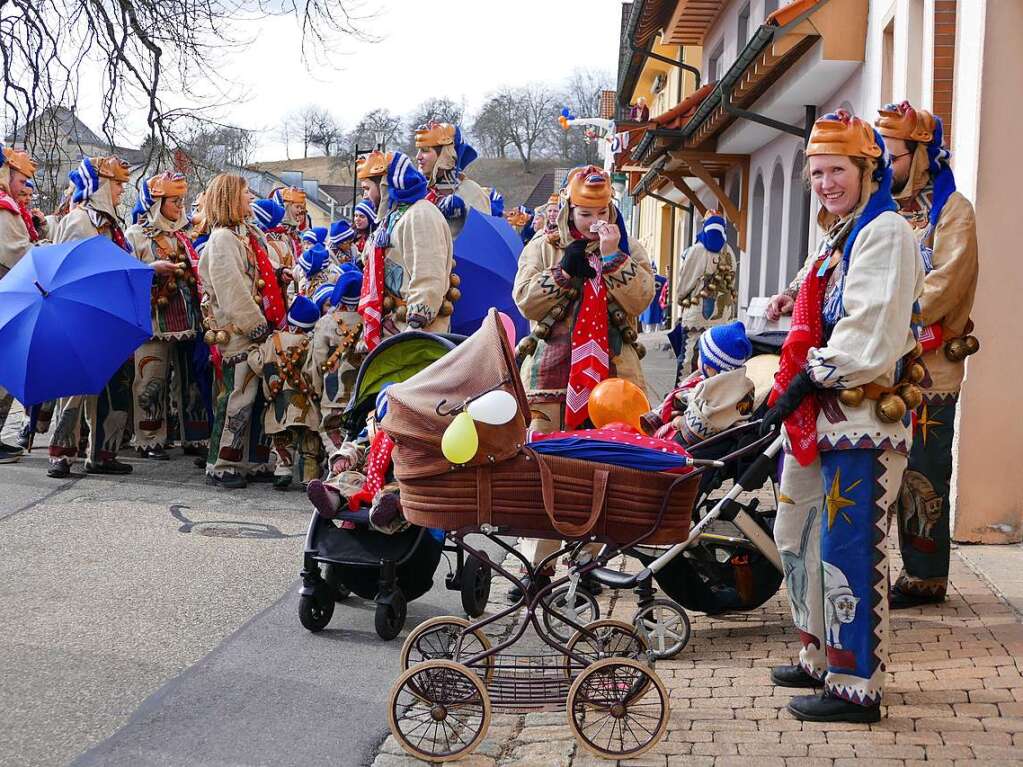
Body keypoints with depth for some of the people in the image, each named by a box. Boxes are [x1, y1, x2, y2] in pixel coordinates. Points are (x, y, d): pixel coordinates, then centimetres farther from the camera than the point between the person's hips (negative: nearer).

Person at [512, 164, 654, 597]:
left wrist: (612, 257, -13)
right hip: (552, 373, 0)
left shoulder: (629, 251, 11)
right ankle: (538, 564, 4)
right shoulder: (543, 248, 10)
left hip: (612, 374, 1)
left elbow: (639, 300, -5)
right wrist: (564, 270, -11)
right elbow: (525, 301, -2)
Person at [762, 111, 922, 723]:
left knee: (850, 549, -7)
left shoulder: (885, 232, -11)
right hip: (826, 417, 11)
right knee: (803, 538, 17)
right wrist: (793, 389, 14)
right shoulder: (841, 235, 21)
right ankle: (822, 658, 29)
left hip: (864, 415, -11)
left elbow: (869, 335, -20)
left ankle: (856, 685, 0)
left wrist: (810, 378, -16)